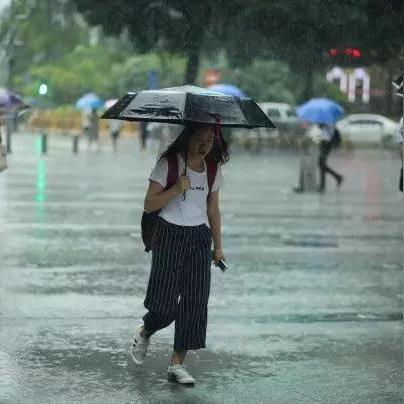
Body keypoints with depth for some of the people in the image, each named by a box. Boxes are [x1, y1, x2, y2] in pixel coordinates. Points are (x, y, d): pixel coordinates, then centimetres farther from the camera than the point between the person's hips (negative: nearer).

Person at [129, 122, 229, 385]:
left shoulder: (213, 168, 8)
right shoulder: (169, 163, -8)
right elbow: (149, 205, -11)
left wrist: (218, 246, 18)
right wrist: (176, 189, -24)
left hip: (199, 237, 5)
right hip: (170, 235, -5)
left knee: (195, 301, -3)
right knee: (165, 302, -7)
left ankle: (177, 364, 5)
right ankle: (144, 333, 28)